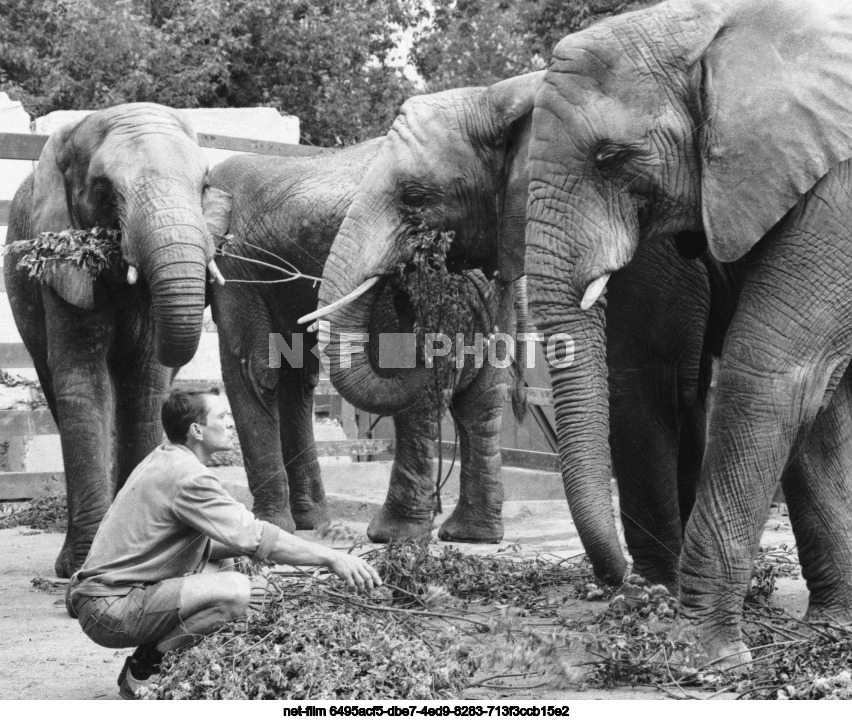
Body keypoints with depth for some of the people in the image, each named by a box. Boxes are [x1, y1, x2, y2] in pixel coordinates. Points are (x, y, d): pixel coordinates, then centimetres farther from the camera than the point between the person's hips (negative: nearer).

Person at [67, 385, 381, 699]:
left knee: (256, 590, 11)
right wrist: (331, 558, -20)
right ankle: (143, 673, -10)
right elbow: (255, 538, -24)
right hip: (110, 609, -10)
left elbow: (200, 544, 17)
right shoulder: (187, 476, -19)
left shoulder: (162, 460, 14)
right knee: (235, 591, -28)